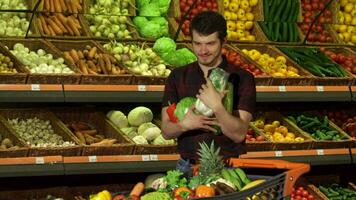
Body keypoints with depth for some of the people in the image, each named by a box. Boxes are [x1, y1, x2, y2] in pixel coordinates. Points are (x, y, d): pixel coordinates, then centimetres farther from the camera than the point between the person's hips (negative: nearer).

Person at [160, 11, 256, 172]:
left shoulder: (241, 78, -3)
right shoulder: (177, 77, 6)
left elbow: (239, 134, -10)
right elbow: (166, 131, 2)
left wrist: (217, 107, -24)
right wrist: (184, 125, -18)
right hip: (187, 166, 2)